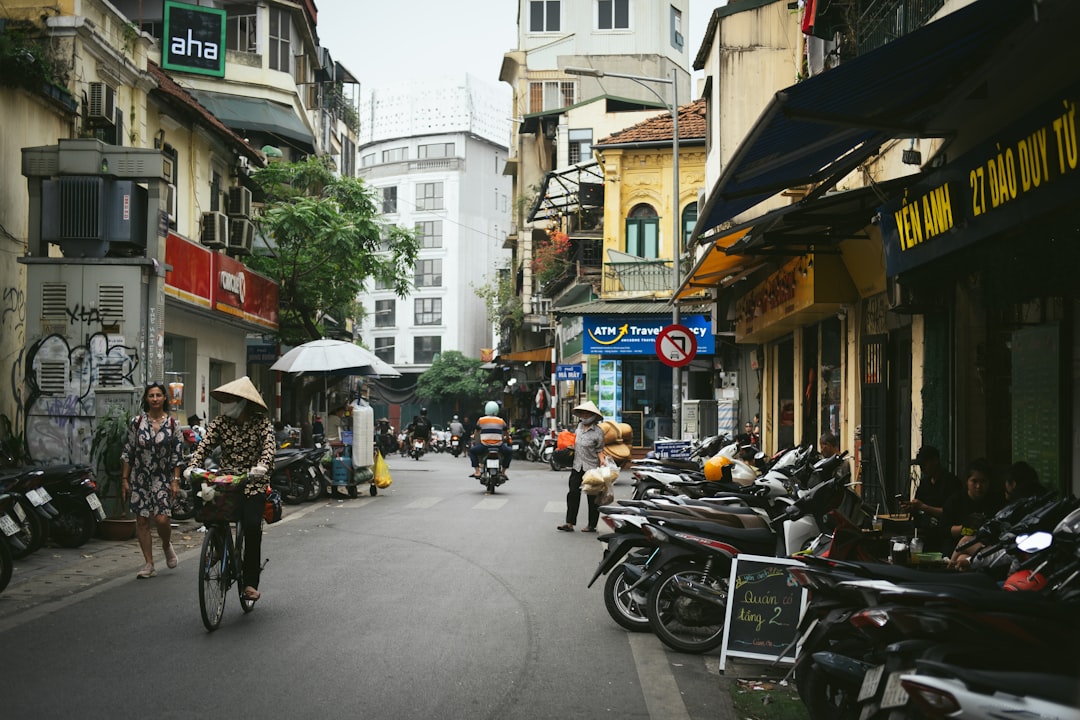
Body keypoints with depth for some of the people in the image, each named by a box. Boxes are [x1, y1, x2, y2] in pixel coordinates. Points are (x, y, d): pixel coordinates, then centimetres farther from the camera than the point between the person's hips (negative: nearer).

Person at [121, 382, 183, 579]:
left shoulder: (173, 424, 0)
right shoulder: (137, 422, 1)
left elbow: (177, 455, 0)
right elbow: (128, 452, 4)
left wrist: (175, 480, -5)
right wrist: (124, 479, 1)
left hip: (162, 479, -1)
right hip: (139, 478, 1)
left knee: (162, 518, -13)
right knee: (142, 520, 2)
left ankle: (167, 545, 20)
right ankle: (149, 564, 11)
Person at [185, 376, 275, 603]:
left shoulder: (261, 422, -4)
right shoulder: (220, 423, 3)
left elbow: (269, 446, -18)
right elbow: (204, 446, -6)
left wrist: (261, 466, -38)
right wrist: (192, 466, -25)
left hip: (253, 485, -3)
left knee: (252, 526, -19)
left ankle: (251, 582, -10)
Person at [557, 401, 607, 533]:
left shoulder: (598, 432, -8)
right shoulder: (580, 426, 9)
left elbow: (599, 449, -6)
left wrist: (602, 460, -22)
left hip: (591, 468, -5)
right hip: (577, 466, 5)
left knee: (592, 497, 4)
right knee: (573, 494, 0)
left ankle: (592, 525, 11)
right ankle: (569, 523, 1)